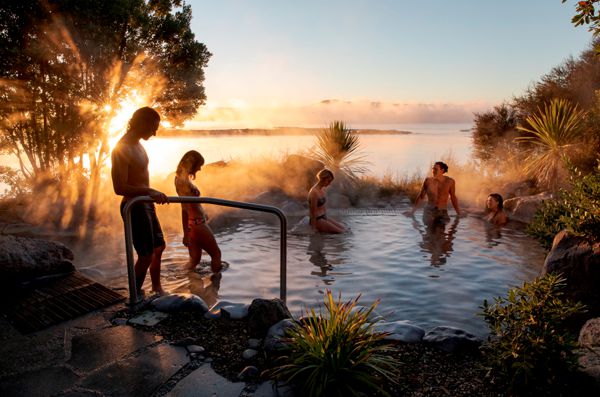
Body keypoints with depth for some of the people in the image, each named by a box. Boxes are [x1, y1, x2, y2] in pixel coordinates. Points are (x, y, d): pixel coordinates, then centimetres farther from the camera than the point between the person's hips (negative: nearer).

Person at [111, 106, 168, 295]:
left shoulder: (137, 144, 9)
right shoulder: (122, 149, -21)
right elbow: (119, 188, -26)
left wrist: (153, 194, 23)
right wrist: (149, 192, -31)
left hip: (145, 204, 10)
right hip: (134, 207, -10)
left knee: (158, 247, 19)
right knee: (146, 255, -3)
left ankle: (157, 288, 36)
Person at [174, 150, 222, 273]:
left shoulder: (180, 177, 6)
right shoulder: (184, 181, -23)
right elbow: (184, 209, -23)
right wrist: (186, 233, -20)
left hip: (192, 223, 9)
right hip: (198, 224, -9)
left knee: (195, 258, 17)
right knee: (216, 253, 9)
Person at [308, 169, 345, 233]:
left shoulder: (323, 189, 4)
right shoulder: (314, 192, -24)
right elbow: (313, 212, -20)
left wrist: (326, 217, 17)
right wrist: (314, 228, -16)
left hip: (323, 217, 9)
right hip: (317, 220, -9)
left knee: (344, 229, 8)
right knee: (340, 232, -9)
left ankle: (323, 229, 11)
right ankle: (319, 229, 0)